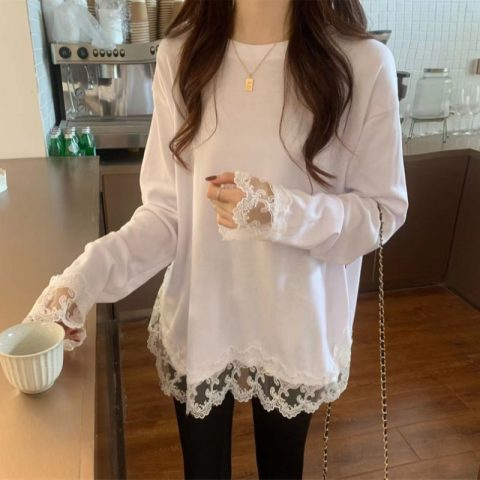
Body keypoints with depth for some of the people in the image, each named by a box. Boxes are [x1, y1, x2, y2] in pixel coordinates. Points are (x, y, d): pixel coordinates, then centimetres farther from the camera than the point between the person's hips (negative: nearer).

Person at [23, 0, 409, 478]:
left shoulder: (362, 63, -13)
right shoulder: (181, 55, -8)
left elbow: (383, 212, -8)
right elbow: (166, 210, -7)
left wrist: (283, 214, -26)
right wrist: (85, 274, -22)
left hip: (294, 329, 0)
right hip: (197, 322, 1)